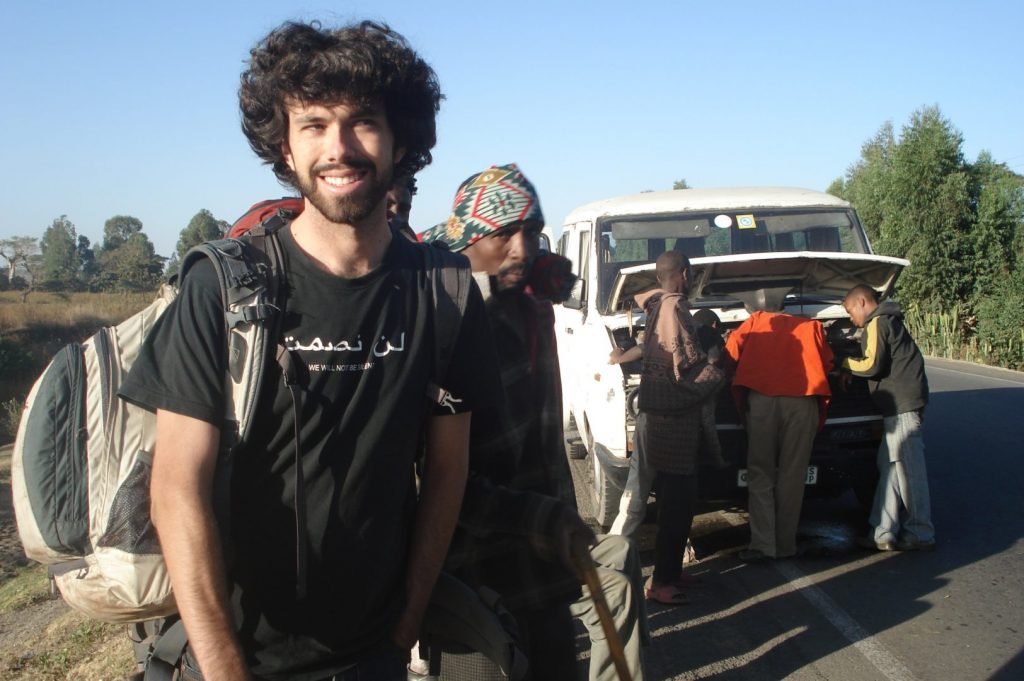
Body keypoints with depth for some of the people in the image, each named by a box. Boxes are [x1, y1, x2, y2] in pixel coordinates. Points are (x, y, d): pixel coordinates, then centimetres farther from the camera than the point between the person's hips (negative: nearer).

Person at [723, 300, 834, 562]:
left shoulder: (757, 320, 23)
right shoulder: (813, 326, 26)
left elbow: (731, 353, 12)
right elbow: (827, 363, 17)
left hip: (762, 397, -1)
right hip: (803, 400, 1)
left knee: (760, 474, 5)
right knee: (792, 476, 6)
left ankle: (762, 544, -2)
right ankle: (785, 545, 8)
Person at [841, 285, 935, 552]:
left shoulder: (877, 324, -9)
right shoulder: (888, 321, 22)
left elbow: (873, 365, -16)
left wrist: (846, 364, 0)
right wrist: (851, 370, 14)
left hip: (901, 405, -10)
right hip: (903, 402, 10)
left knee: (908, 470, -3)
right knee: (890, 467, 11)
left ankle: (920, 535, 5)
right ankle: (885, 533, 14)